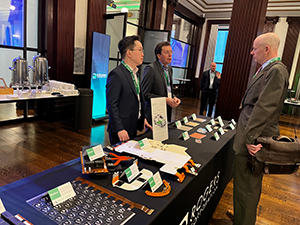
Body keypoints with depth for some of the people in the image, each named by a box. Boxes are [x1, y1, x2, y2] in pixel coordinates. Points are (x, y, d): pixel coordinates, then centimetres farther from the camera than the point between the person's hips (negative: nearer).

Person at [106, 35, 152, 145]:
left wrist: (142, 118, 13)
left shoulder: (134, 73, 11)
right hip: (121, 130, -8)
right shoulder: (116, 74, -18)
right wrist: (119, 129, -22)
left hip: (133, 127, 9)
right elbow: (112, 105, -20)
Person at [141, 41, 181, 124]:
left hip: (168, 111, 7)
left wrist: (174, 98, 1)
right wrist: (165, 100, -20)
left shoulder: (169, 68, 12)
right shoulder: (150, 69, -13)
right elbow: (145, 94, -16)